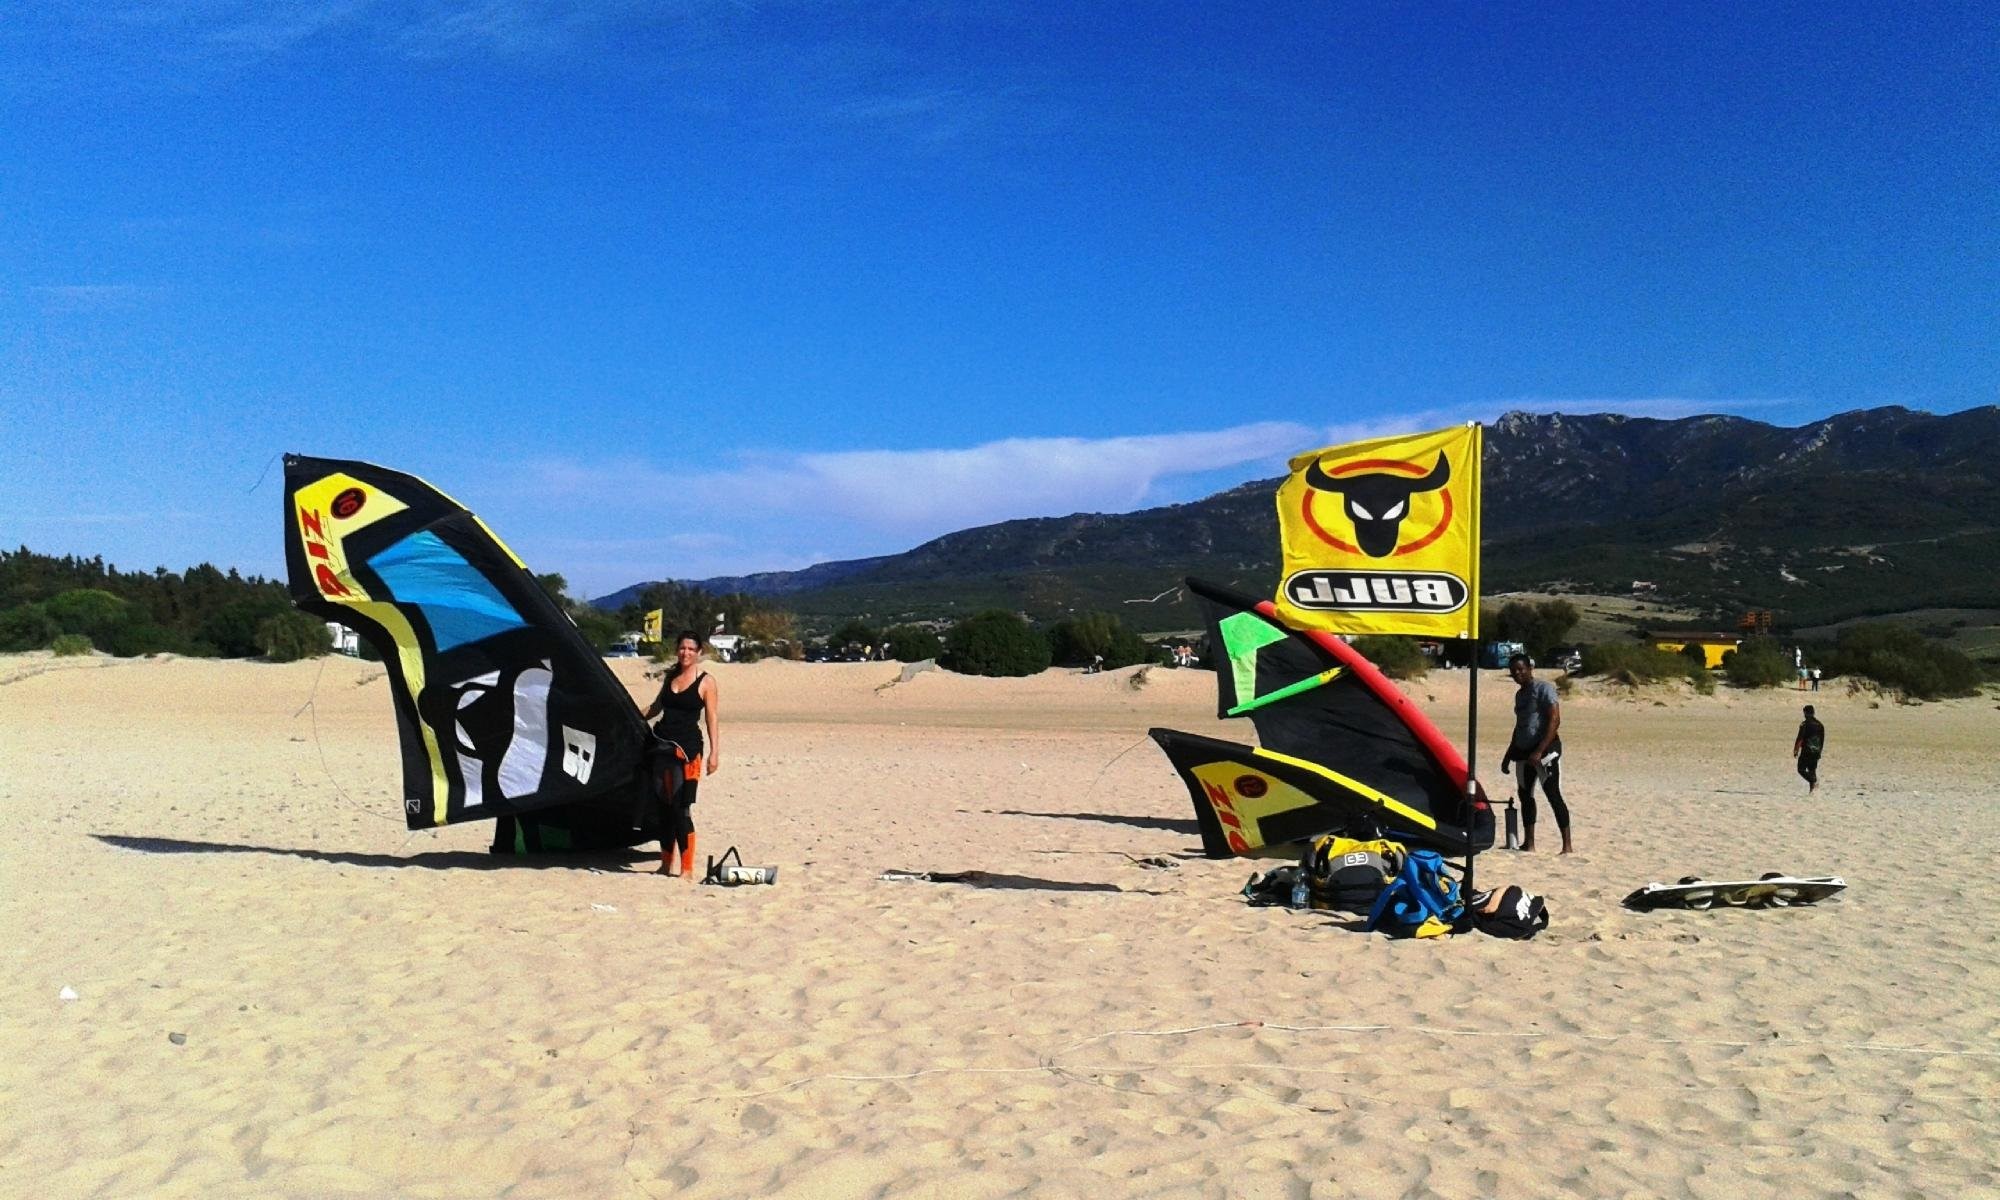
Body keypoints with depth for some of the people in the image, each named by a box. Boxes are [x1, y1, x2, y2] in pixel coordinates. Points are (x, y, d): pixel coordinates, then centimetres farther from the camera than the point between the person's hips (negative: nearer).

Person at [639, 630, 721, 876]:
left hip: (688, 748, -6)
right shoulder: (670, 676, 13)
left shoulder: (706, 681, -3)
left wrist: (714, 753, -10)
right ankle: (666, 864, 20)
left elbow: (711, 719, -5)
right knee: (664, 806, 10)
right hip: (663, 745, 6)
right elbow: (657, 705, 27)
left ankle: (687, 868, -7)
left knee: (681, 809, -11)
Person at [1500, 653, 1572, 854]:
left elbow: (1555, 720, -17)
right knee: (1525, 794, 11)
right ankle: (1529, 843, 18)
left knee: (1553, 795, -11)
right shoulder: (1519, 694, 17)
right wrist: (1508, 755, 24)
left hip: (1545, 749, -9)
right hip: (1523, 751, 9)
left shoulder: (1543, 688, -9)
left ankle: (1567, 844, -9)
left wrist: (1539, 751, -23)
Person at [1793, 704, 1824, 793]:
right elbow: (1822, 740, 15)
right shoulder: (1820, 725, 10)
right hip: (1816, 752, 6)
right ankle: (1811, 790, 8)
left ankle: (1814, 781, -21)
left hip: (1806, 751, -6)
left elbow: (1799, 738, -13)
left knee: (1801, 769, 1)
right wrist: (1819, 752, 22)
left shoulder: (1804, 724, -10)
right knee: (1812, 770, 11)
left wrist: (1795, 750, -7)